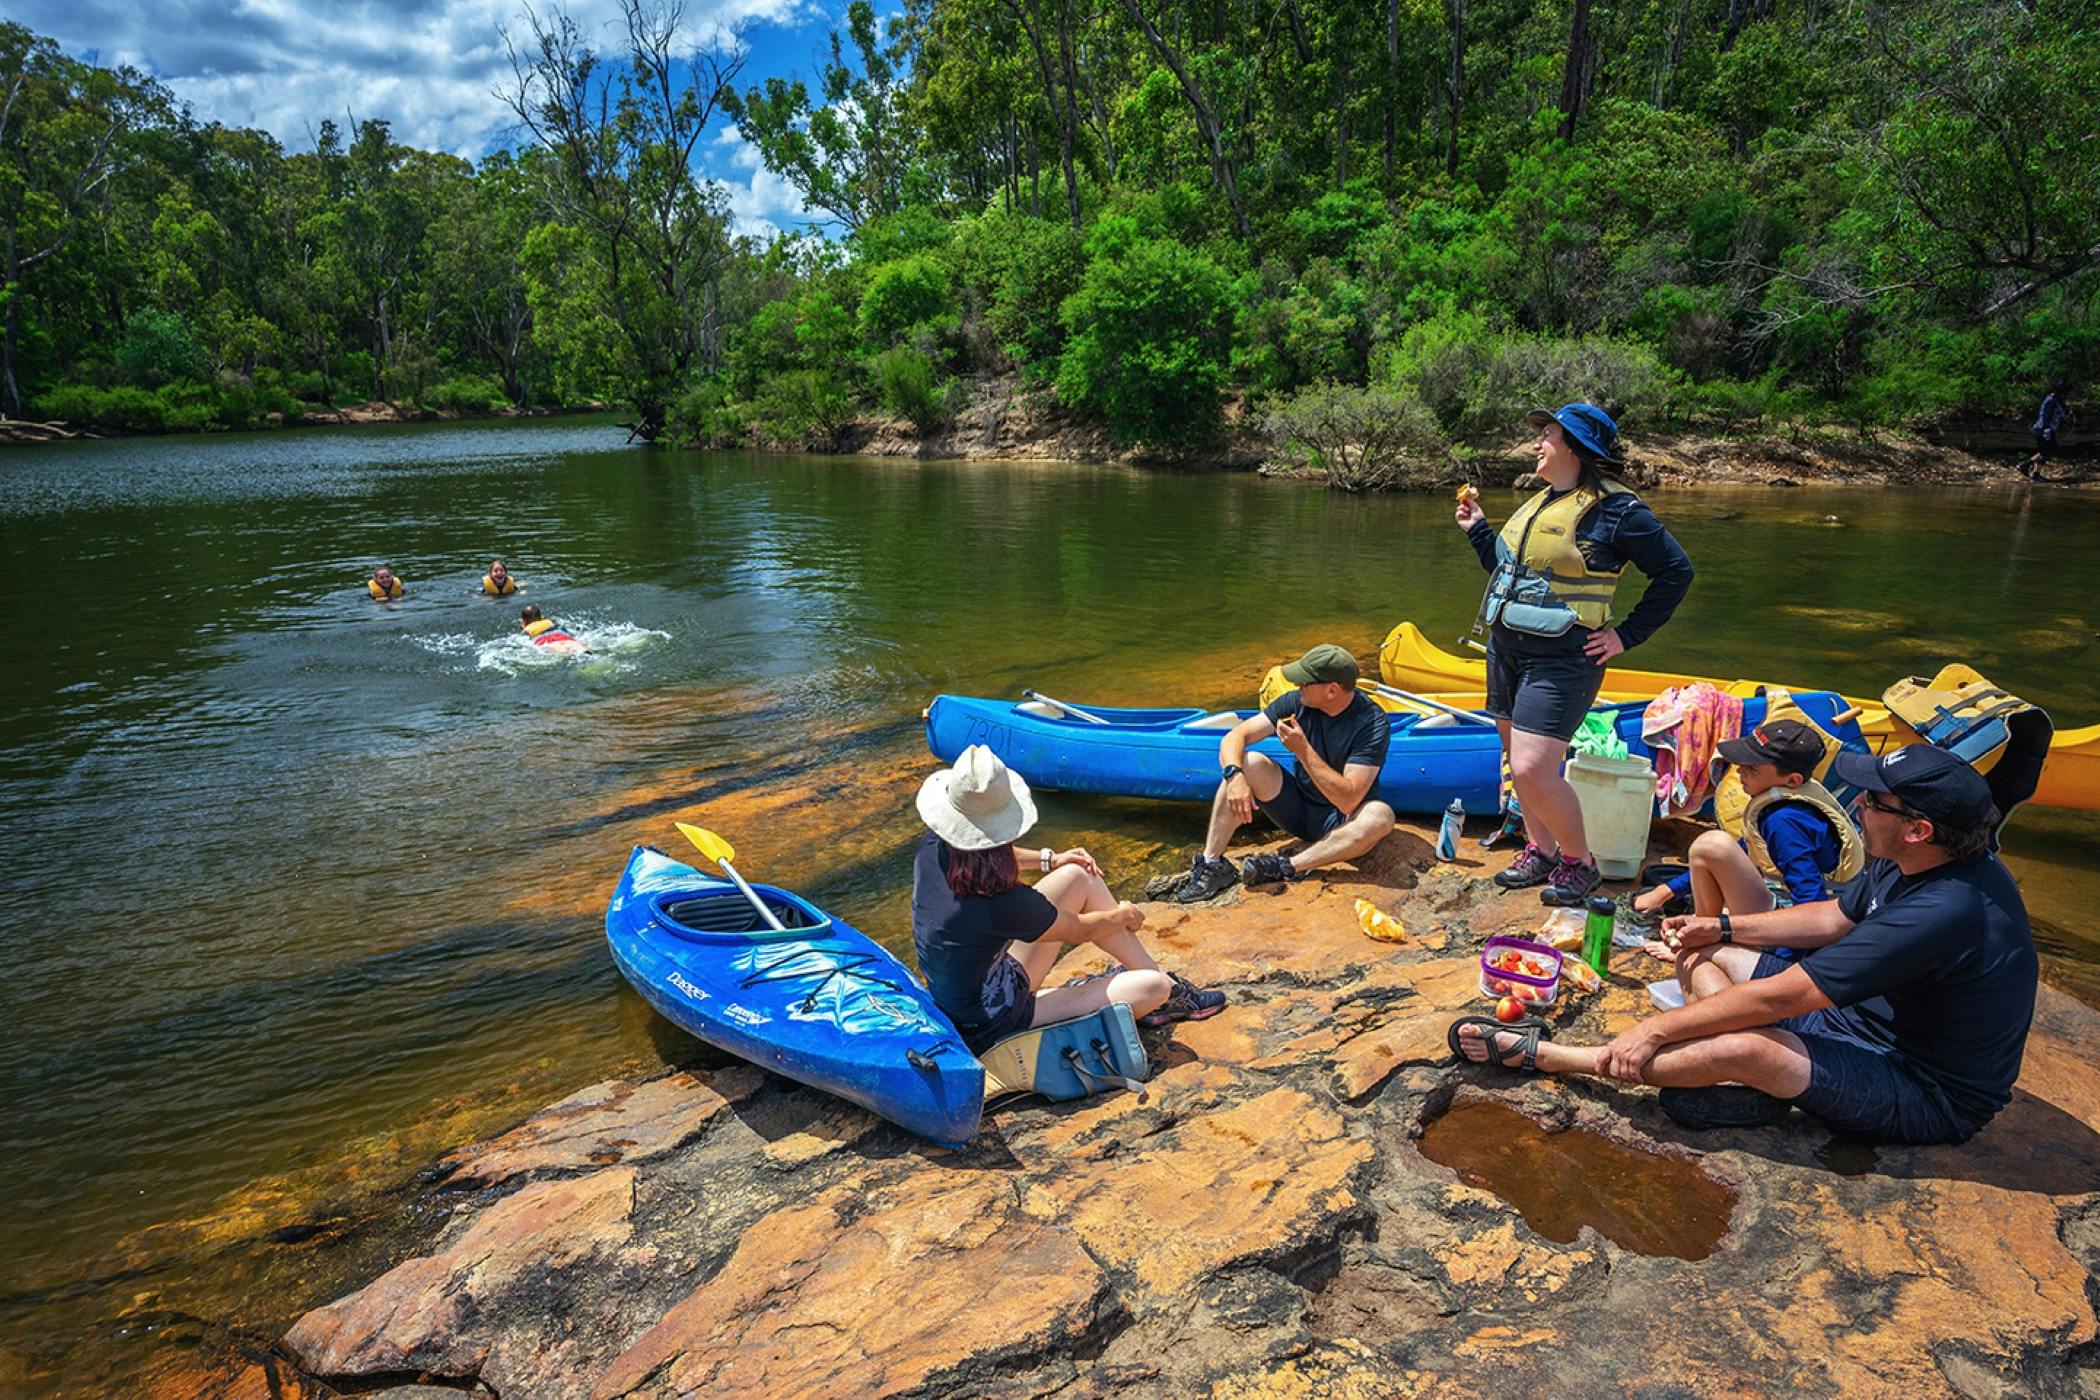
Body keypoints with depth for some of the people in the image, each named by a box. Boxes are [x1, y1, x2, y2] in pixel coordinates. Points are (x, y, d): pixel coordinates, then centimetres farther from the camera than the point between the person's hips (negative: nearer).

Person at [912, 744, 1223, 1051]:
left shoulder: (934, 849, -14)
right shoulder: (1004, 903, -34)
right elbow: (1080, 930, -13)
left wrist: (1047, 859, 18)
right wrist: (1126, 915, 8)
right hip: (992, 1032, -8)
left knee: (1079, 877, 6)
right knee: (1154, 986, -9)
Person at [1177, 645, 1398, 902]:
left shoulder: (1373, 723, -21)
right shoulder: (1297, 702, -9)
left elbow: (1348, 801, -28)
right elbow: (1234, 737, -11)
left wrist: (1303, 750, -31)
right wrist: (1234, 776, -32)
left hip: (1341, 822, -3)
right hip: (1297, 809, 3)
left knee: (1380, 815, -35)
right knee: (1249, 763, -20)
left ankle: (1287, 867, -31)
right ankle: (1211, 863, -24)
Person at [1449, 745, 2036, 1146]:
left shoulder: (1944, 912, -34)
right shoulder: (1909, 864, -5)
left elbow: (1777, 997, -33)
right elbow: (1834, 918, 16)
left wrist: (1657, 1029, -26)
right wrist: (1722, 927, 5)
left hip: (1932, 1095, -10)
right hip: (1873, 1022, 10)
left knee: (1744, 1048, -33)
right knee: (1702, 956, 2)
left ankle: (1537, 1053, -23)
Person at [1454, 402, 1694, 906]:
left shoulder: (1614, 508, -9)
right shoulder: (1540, 502, 14)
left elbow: (1675, 571, -5)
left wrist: (1626, 635, -6)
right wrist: (1478, 529, 20)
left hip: (1560, 660, -8)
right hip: (1506, 650, 8)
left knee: (1533, 771, -14)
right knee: (1519, 763, 13)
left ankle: (1580, 862, 7)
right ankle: (1540, 851, 29)